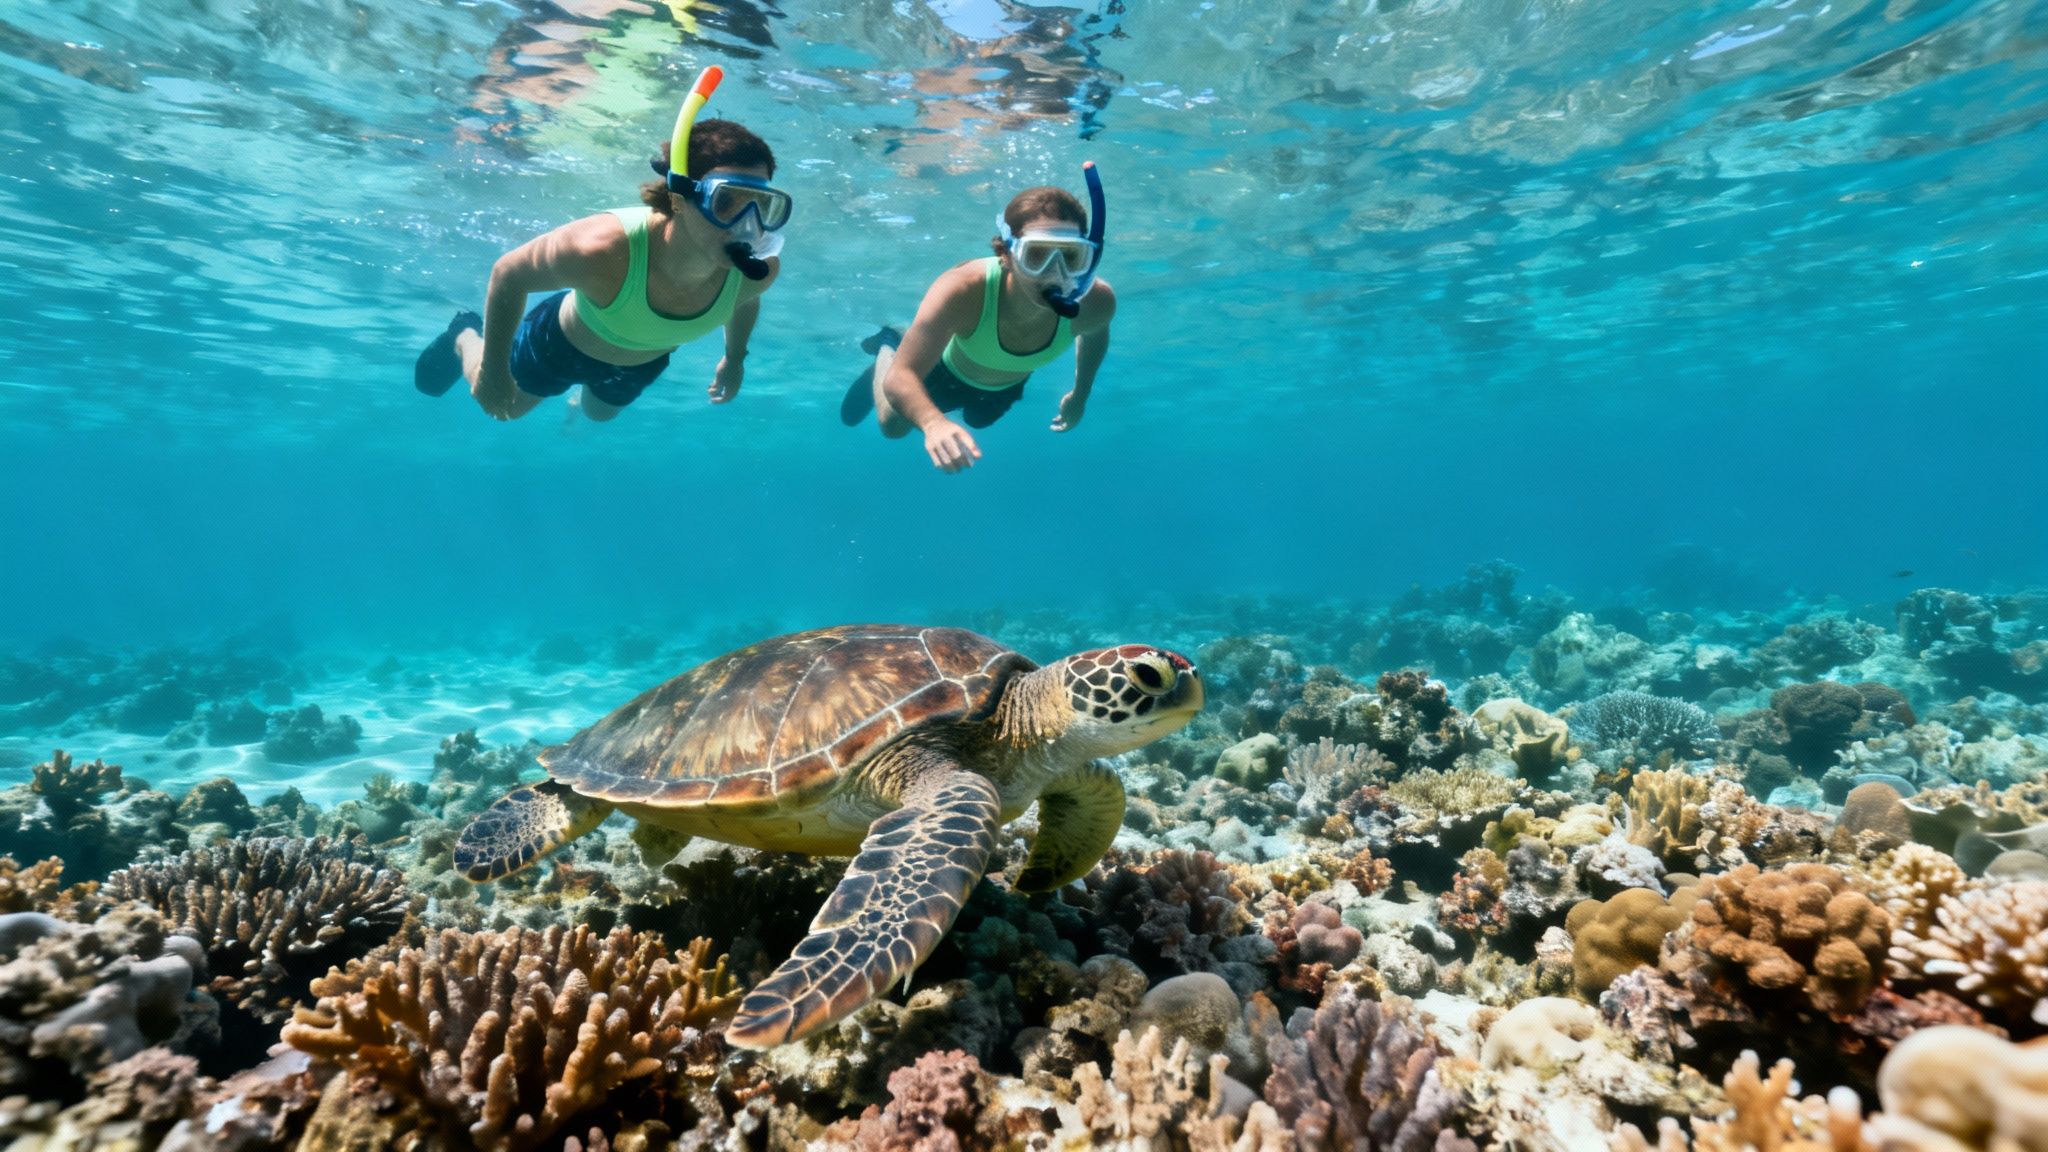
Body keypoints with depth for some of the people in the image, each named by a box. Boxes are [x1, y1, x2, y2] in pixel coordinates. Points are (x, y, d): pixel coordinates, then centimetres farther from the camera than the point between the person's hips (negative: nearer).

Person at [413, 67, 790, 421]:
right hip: (565, 342, -3)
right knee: (505, 405, 27)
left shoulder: (758, 269, -36)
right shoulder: (603, 250, -47)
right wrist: (493, 370, -18)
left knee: (599, 413, 35)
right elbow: (508, 274, -27)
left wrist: (734, 359, 8)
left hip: (645, 362, 3)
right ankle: (464, 336, 56)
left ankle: (578, 396, 69)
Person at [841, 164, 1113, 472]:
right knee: (893, 426, 19)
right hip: (951, 371, -3)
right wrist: (933, 423, -74)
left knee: (979, 421, 35)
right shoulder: (963, 290, -49)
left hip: (1009, 384, 4)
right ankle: (887, 350, 46)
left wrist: (1080, 394, 1)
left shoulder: (1097, 301, -40)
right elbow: (900, 377, -53)